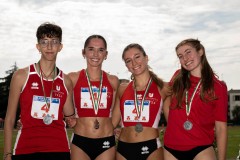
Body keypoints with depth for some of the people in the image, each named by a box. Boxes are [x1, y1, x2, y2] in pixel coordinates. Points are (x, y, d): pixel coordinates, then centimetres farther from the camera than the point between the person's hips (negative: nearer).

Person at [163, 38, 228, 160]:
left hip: (201, 149, -2)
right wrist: (173, 126, 8)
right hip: (171, 148, 3)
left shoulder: (219, 87, -3)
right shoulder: (178, 78, 4)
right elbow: (166, 103, 18)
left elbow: (221, 127, -3)